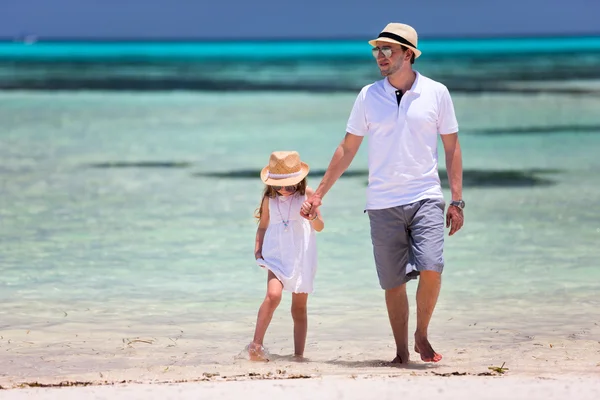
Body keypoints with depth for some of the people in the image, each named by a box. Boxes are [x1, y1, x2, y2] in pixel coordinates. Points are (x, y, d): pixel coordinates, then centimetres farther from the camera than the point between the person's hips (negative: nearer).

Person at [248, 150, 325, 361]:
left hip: (302, 255, 1)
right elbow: (263, 226, 15)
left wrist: (313, 216, -22)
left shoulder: (307, 194, -2)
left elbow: (320, 227, -1)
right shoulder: (269, 199, 2)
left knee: (299, 306, 6)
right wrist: (258, 249, 2)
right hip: (276, 255, -1)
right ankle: (256, 344, -23)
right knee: (273, 294, -23)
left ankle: (299, 354, 13)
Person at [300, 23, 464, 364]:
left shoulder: (436, 93, 2)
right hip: (383, 204, 2)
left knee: (431, 269, -18)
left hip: (426, 198, -2)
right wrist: (318, 195, 11)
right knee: (393, 282, 2)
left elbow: (452, 147, 7)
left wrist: (457, 200, 2)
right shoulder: (368, 96, 5)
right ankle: (402, 352, 12)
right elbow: (347, 149, 12)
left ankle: (422, 335, 4)